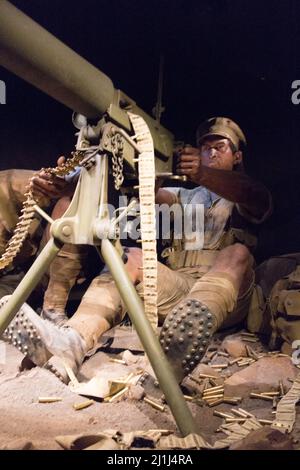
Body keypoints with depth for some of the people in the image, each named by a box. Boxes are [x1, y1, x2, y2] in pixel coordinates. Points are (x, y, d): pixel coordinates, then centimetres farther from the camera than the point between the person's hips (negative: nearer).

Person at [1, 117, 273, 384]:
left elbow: (259, 196, -13)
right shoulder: (186, 197, 26)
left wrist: (203, 175, -33)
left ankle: (173, 363, -56)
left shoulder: (244, 202, 14)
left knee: (238, 253, -31)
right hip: (178, 288, 3)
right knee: (131, 257, -19)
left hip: (227, 298, -2)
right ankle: (72, 341, -44)